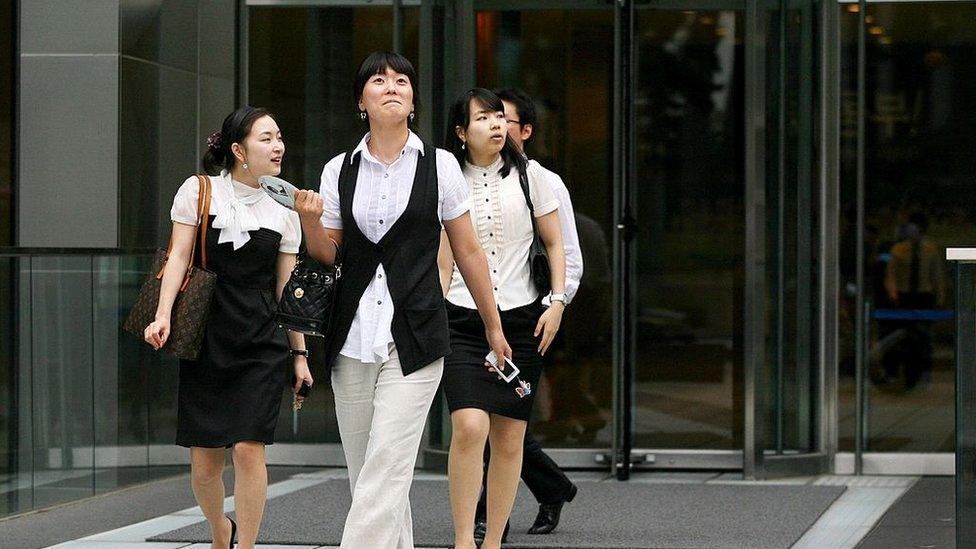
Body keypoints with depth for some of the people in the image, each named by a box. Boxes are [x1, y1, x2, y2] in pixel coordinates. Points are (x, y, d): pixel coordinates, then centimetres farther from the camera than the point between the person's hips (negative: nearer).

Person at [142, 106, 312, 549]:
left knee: (249, 448, -12)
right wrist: (163, 314, -16)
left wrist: (300, 352, 10)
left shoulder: (283, 209, 9)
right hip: (205, 340, -1)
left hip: (262, 344, 1)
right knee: (204, 459, 2)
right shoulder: (199, 191, 1)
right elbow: (180, 255, -3)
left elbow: (287, 287, 11)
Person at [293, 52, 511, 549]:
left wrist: (494, 326, 11)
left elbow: (468, 252, 7)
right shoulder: (340, 171, 8)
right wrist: (309, 219, -8)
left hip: (413, 338, -3)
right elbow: (327, 255, 12)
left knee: (385, 474, -13)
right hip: (352, 338, 3)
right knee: (365, 474, 7)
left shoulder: (439, 165, 1)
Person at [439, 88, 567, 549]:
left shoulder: (528, 177, 6)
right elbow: (443, 264, 8)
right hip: (462, 319, -1)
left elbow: (554, 243, 10)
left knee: (509, 438, 2)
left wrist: (557, 302, -1)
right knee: (470, 427, -19)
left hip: (521, 319, 1)